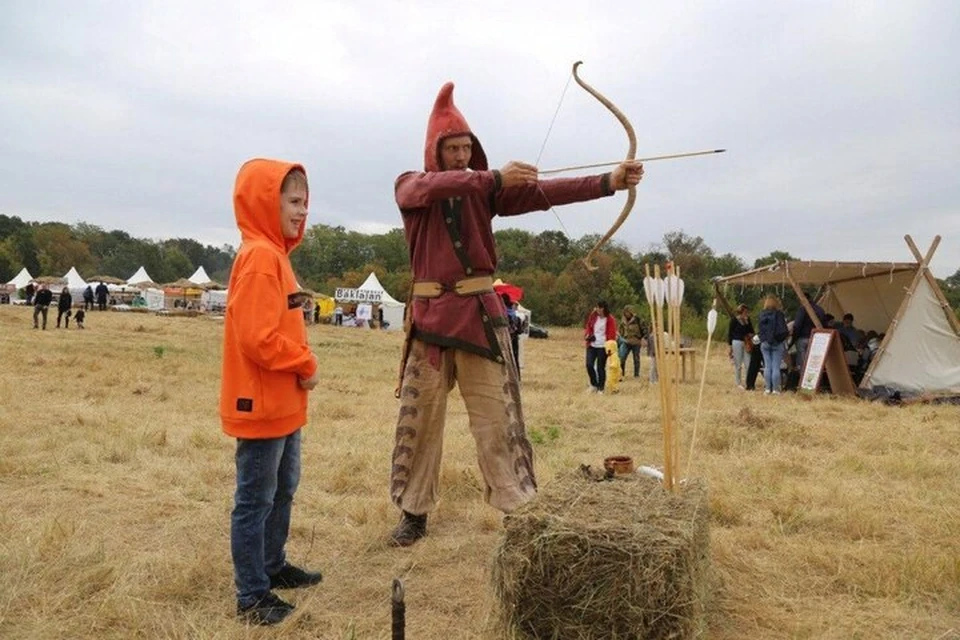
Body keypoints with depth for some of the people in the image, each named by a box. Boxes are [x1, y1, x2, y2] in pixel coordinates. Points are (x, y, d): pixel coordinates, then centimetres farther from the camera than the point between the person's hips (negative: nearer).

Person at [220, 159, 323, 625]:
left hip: (282, 402, 10)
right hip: (261, 404, -10)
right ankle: (252, 597, 14)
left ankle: (273, 566, 37)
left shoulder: (274, 253, 13)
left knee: (282, 490, 21)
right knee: (255, 500, 1)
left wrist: (301, 366, 7)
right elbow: (258, 337, -26)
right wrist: (306, 364, -13)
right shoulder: (260, 256, -18)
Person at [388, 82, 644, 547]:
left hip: (480, 312, 0)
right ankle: (414, 513, 23)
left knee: (497, 415, 1)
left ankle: (517, 509, 10)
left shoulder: (484, 189, 7)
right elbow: (434, 188, -21)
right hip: (430, 313, 0)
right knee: (418, 416, 8)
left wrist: (608, 182, -19)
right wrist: (495, 178, -30)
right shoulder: (410, 186, 4)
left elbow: (544, 193, -7)